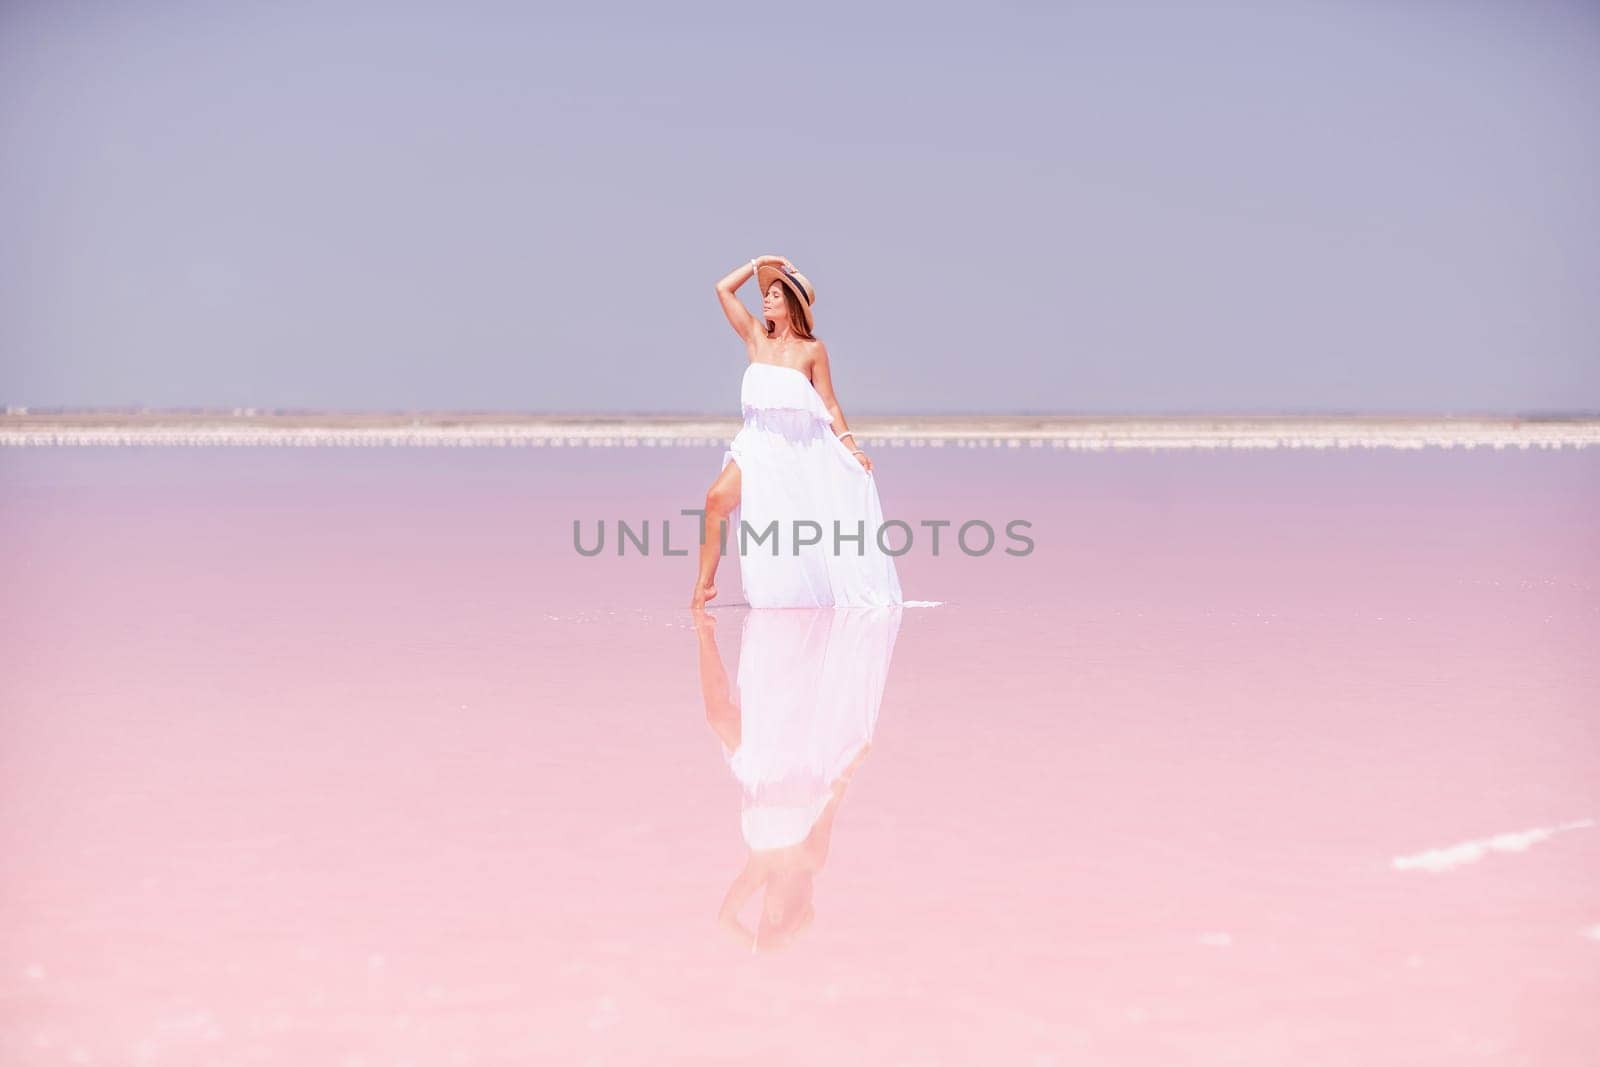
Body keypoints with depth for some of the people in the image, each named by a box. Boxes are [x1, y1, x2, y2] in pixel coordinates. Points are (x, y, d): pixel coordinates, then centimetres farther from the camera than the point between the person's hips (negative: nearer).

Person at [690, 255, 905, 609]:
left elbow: (829, 404, 0)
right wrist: (759, 263, 6)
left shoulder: (812, 349, -2)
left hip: (803, 447, -2)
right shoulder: (756, 338, 6)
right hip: (760, 445, 2)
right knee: (717, 498, -19)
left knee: (813, 529, 2)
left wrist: (852, 449, -5)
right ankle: (704, 583, -13)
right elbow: (723, 288, 5)